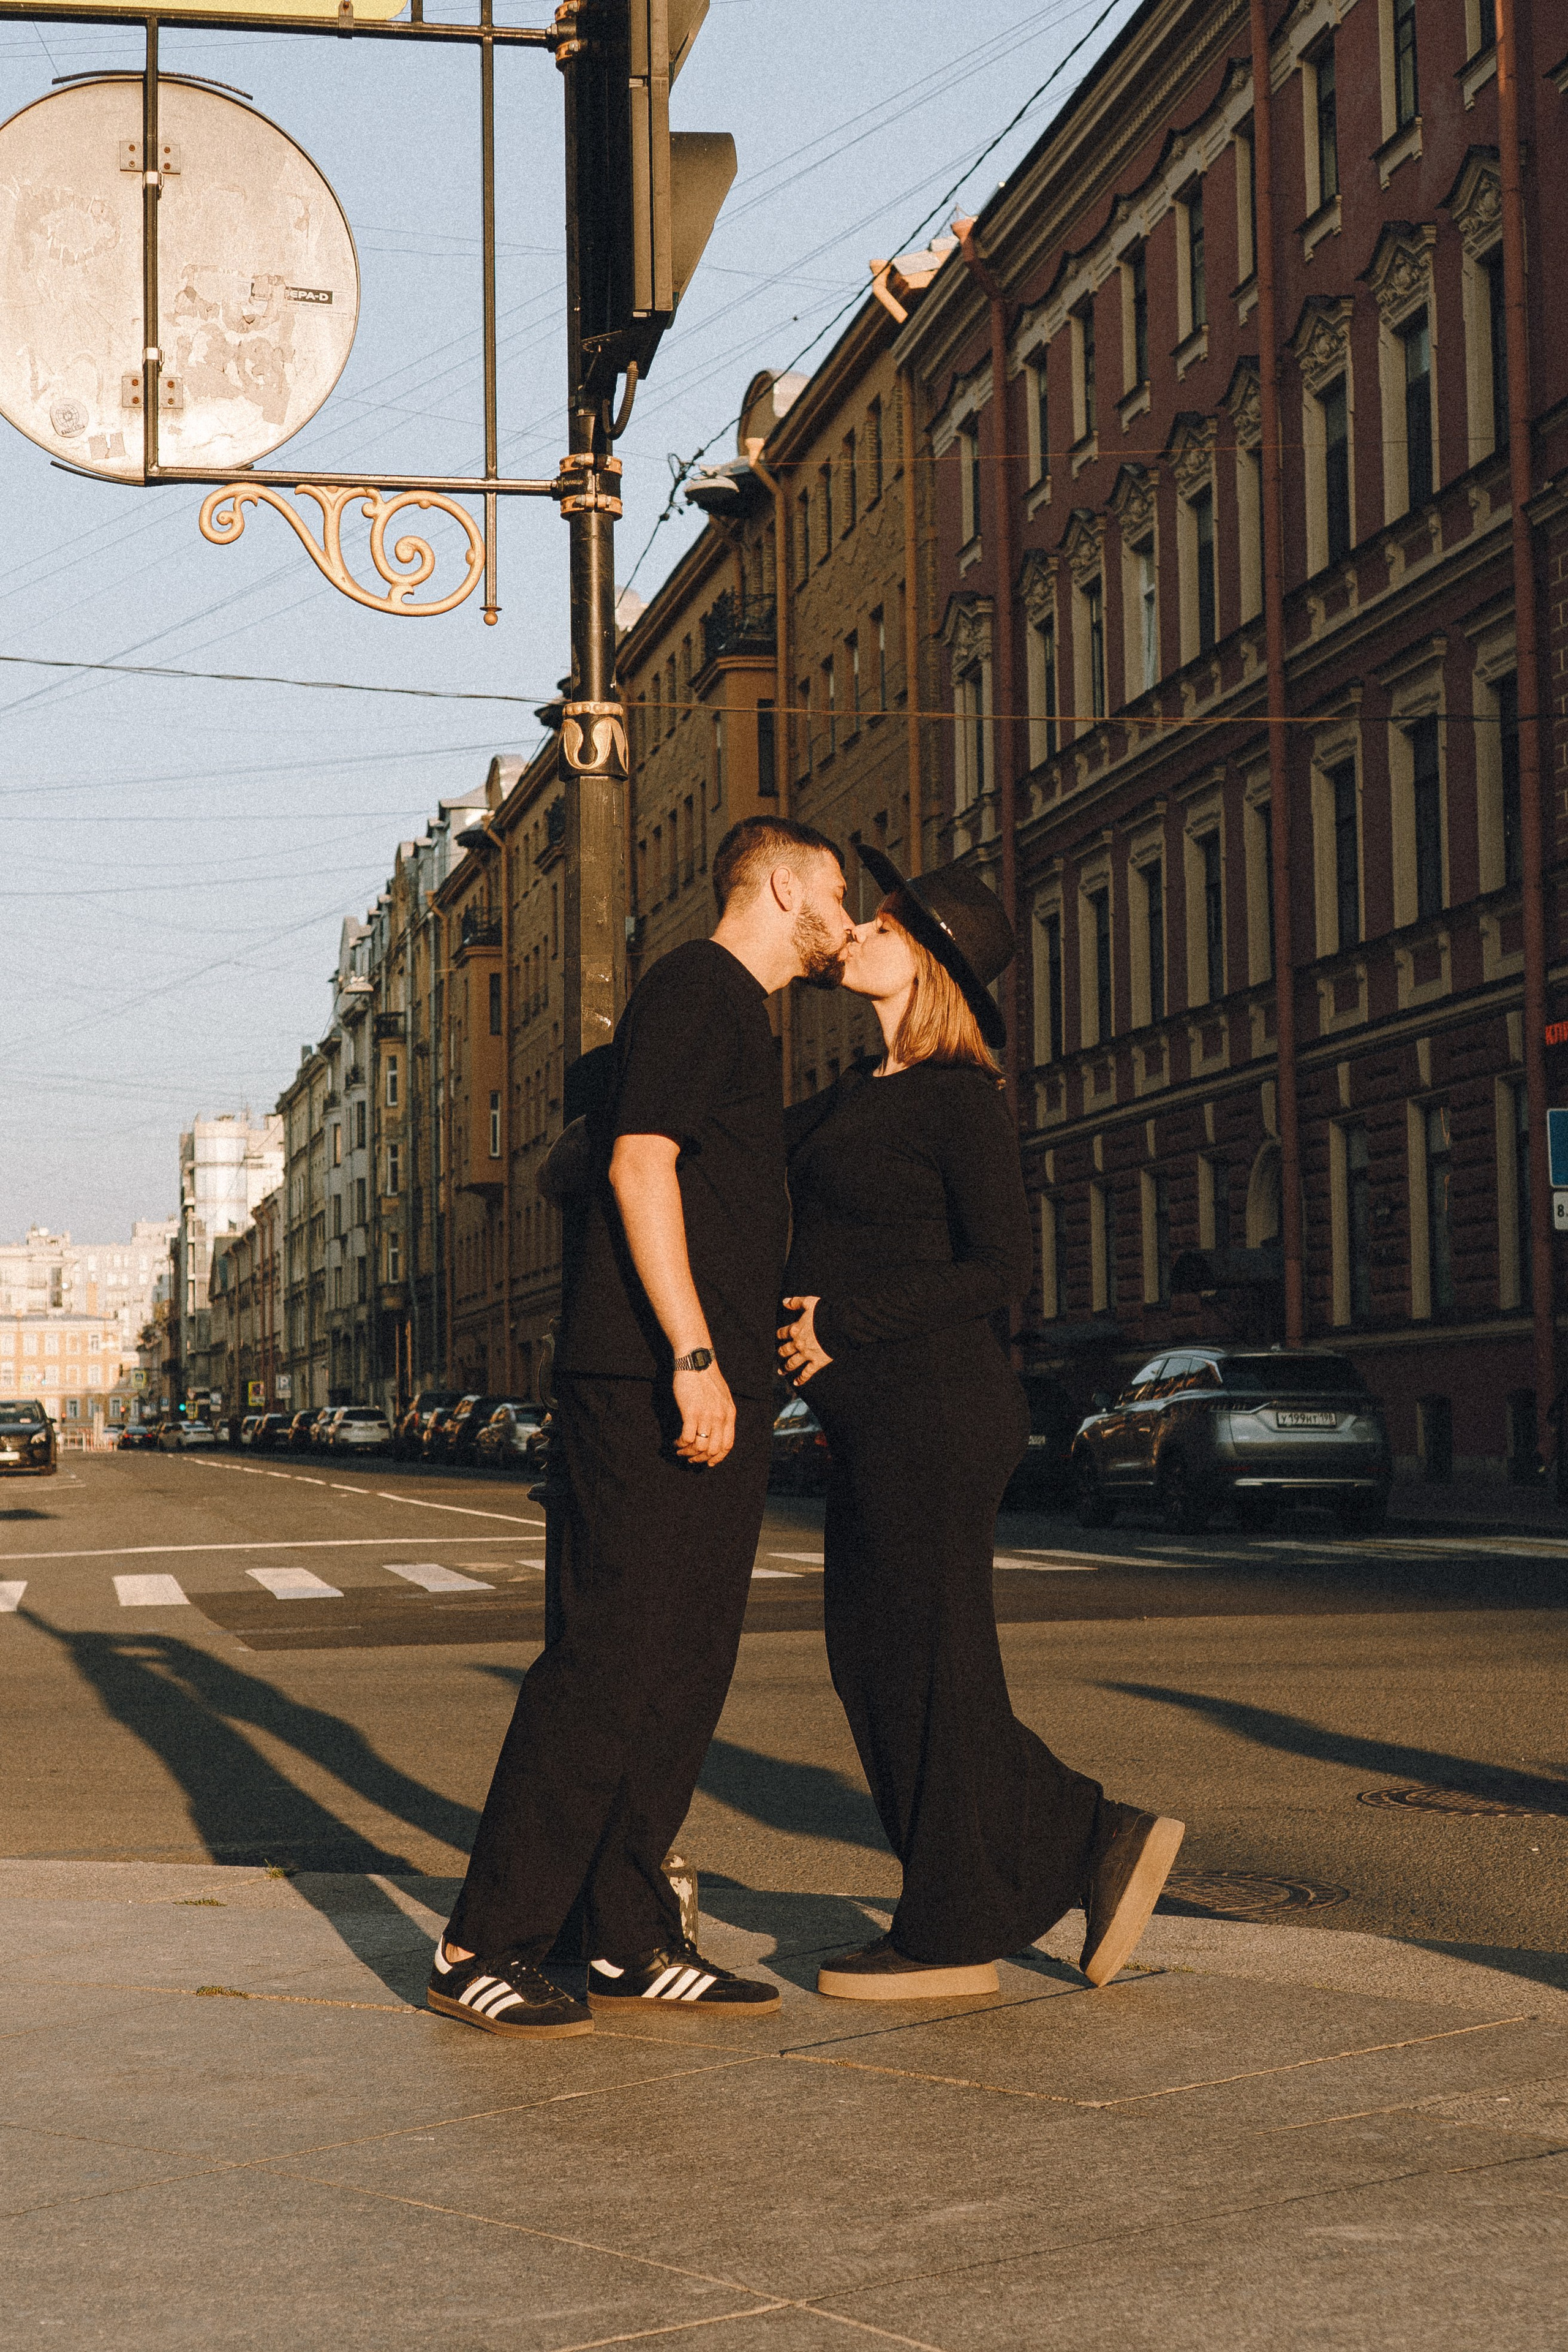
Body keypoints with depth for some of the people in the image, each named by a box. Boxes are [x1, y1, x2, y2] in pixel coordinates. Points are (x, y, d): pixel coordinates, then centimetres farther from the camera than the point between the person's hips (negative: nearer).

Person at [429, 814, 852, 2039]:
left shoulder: (744, 1019, 26)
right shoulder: (696, 984, -4)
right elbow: (640, 1164, -16)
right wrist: (692, 1353, -22)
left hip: (720, 1387, 10)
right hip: (654, 1379, -10)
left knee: (689, 1663, 8)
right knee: (613, 1651, -11)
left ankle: (632, 1938, 12)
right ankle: (486, 1943, -7)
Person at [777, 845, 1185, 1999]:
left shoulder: (961, 1100, -11)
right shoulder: (863, 1092, 15)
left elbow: (1001, 1271, -16)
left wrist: (846, 1322, -17)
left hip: (933, 1410, -9)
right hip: (878, 1421, 9)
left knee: (927, 1665, -1)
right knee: (874, 1661, 11)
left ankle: (952, 1936, 11)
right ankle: (1098, 1841, 17)